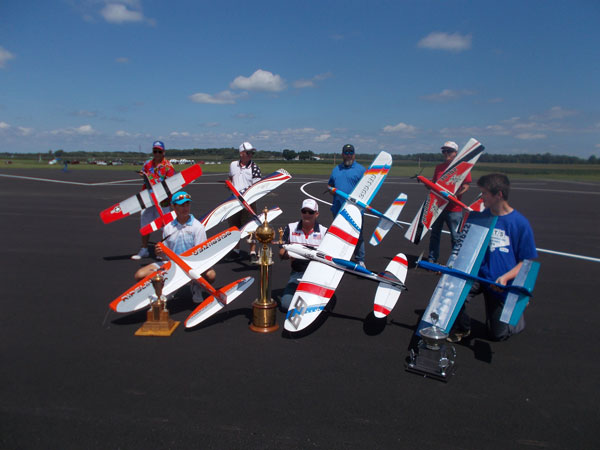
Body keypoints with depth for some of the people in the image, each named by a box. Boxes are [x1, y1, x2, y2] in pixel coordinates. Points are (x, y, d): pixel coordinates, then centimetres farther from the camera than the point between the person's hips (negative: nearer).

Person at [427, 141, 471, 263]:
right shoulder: (439, 167, 13)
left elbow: (466, 186, -8)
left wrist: (454, 195, -22)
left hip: (454, 208, -5)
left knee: (455, 236, 2)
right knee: (435, 234, 11)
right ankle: (432, 259, 21)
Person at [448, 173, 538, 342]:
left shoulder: (520, 223, -12)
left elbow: (527, 261, -8)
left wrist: (505, 277, -24)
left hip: (504, 284, -2)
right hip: (478, 274, 2)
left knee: (499, 334, 9)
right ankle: (462, 328, 3)